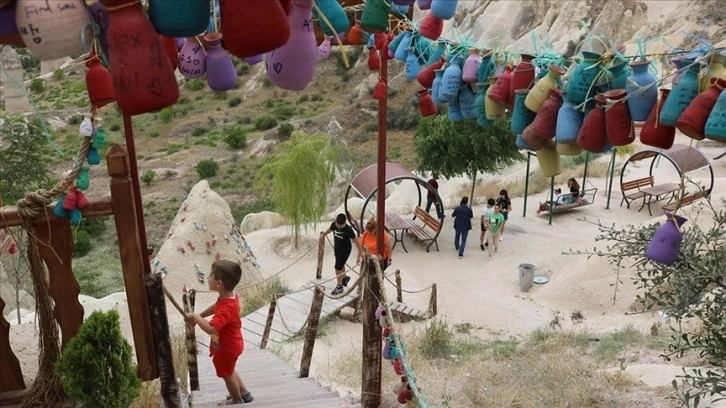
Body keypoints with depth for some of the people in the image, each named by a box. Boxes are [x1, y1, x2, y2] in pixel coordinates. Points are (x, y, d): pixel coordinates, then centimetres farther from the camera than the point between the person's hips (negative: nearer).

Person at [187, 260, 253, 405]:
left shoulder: (226, 309, -40)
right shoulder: (230, 295, -12)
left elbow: (211, 328, -50)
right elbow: (216, 306, 10)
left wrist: (196, 317, -35)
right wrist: (199, 315, 1)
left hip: (226, 348, -8)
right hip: (230, 344, 8)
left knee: (227, 374, 18)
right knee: (229, 371, 30)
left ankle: (237, 401, 41)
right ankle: (244, 393, 47)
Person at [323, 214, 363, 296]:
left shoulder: (348, 229, -28)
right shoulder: (333, 224, -13)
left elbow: (355, 240, -18)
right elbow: (329, 230, 11)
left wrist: (360, 251, -13)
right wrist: (323, 235, 29)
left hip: (345, 250, -6)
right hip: (336, 248, 6)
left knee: (338, 268, -6)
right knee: (340, 265, 23)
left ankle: (339, 287, 8)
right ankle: (345, 278, 51)